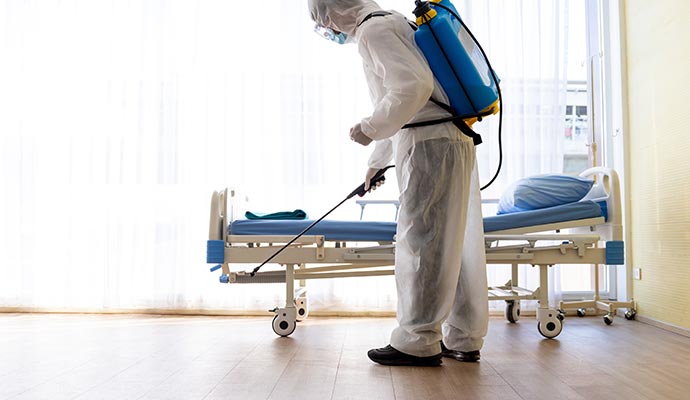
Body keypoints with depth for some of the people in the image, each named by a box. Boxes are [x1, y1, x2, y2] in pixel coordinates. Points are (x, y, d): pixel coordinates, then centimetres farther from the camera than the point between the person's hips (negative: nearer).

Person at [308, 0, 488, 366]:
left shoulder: (372, 29, -6)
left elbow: (413, 87, -21)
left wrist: (369, 128, -10)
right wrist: (377, 160, 37)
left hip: (430, 145, -10)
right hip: (454, 141, 10)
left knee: (420, 240, -5)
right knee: (453, 241, 10)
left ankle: (418, 342, 4)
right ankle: (462, 339, 19)